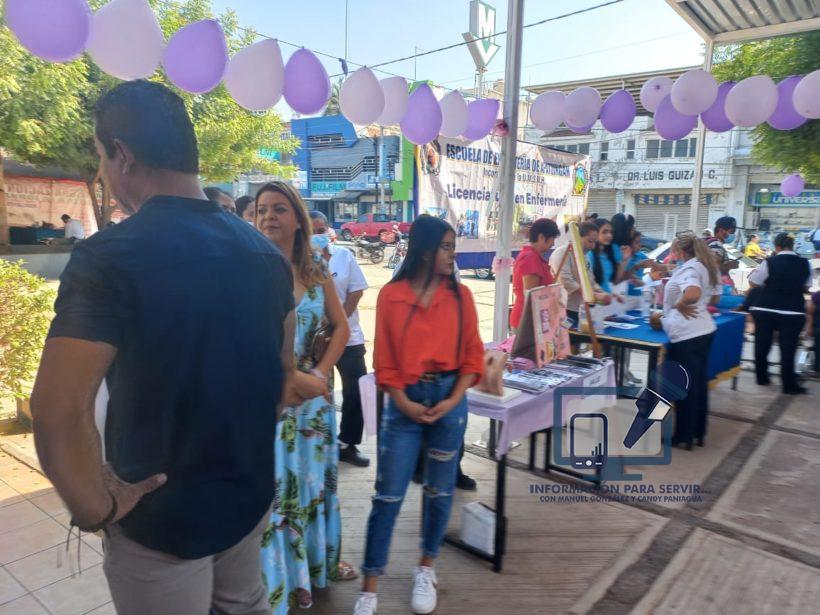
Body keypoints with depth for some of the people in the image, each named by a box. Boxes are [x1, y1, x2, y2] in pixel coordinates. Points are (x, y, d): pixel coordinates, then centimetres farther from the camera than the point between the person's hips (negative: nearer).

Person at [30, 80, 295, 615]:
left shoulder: (109, 257, -22)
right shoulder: (264, 250, -2)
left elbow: (59, 413, -29)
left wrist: (95, 508, -13)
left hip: (163, 515, -5)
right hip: (251, 493, 6)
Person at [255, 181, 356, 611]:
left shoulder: (316, 269, 5)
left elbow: (341, 327, 9)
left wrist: (320, 372, -5)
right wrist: (291, 377, -18)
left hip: (311, 395, 5)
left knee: (312, 482, 17)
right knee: (269, 491, 3)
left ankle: (317, 564, 39)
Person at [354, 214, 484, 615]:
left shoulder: (460, 295, 0)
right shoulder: (390, 295, -4)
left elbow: (472, 354, 0)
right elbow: (384, 359, -2)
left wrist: (453, 400, -10)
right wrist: (403, 401, -11)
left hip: (449, 399, 2)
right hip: (404, 401, -1)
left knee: (440, 489, 14)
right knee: (388, 495, 2)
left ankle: (426, 570, 35)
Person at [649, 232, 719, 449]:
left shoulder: (688, 268, -15)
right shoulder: (703, 266, 14)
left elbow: (692, 294, -35)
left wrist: (678, 306, -14)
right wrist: (665, 317, 21)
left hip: (687, 334, -9)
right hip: (703, 330, 9)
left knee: (685, 385, 2)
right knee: (699, 382, 16)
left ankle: (684, 436, 14)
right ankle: (698, 432, 26)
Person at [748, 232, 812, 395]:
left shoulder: (769, 262, -10)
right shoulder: (805, 264, -1)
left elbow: (753, 282, 0)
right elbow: (806, 288, 11)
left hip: (765, 309, -1)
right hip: (793, 312, 1)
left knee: (762, 345, 13)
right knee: (788, 348, 6)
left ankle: (762, 377, 24)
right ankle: (789, 385, 10)